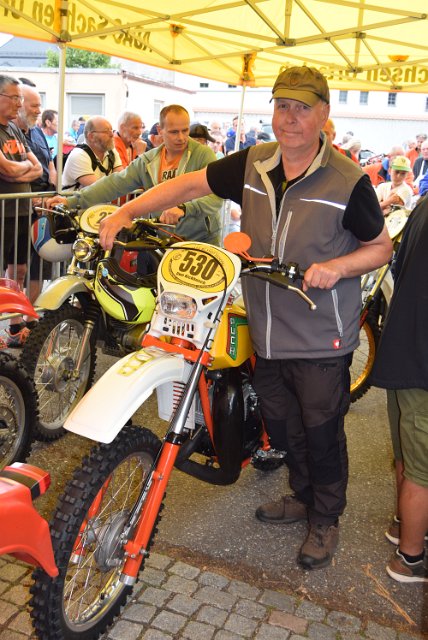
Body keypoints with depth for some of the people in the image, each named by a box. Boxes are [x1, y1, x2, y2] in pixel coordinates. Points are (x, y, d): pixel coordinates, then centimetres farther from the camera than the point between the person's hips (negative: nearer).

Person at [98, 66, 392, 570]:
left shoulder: (348, 180, -12)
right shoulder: (251, 164, 1)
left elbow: (381, 246, -3)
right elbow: (192, 183, 3)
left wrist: (338, 266, -23)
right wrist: (127, 211, -9)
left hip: (321, 339, -5)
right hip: (267, 333, 5)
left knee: (321, 432, 9)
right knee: (280, 426, 20)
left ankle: (326, 518, 33)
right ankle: (302, 497, 45)